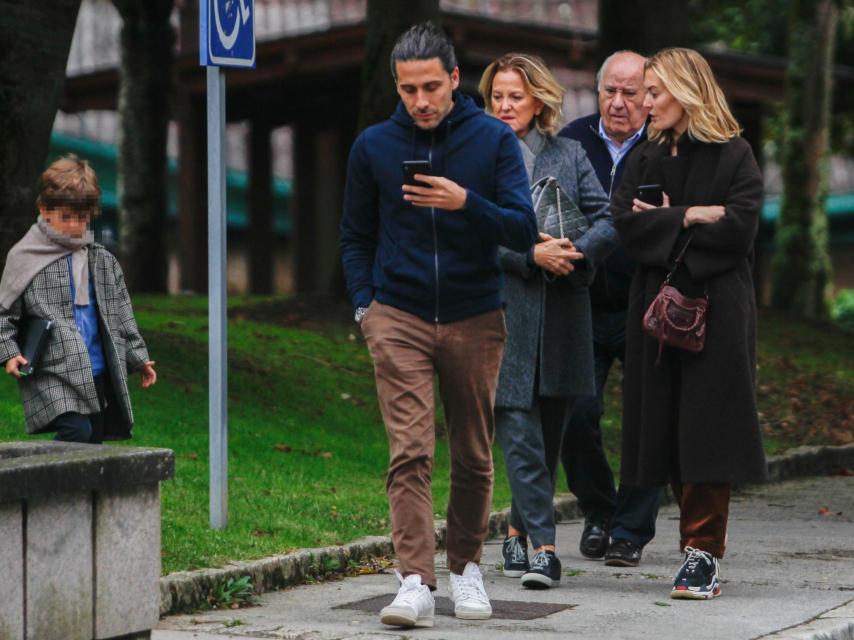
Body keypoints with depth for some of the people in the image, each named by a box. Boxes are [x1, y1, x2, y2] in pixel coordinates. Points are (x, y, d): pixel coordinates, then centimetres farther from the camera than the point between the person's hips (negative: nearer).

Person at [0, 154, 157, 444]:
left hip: (97, 376, 5)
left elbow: (122, 315, 20)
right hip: (50, 374, -5)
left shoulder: (103, 261, 13)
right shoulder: (24, 257, 0)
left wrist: (138, 358, 15)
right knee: (76, 432, -24)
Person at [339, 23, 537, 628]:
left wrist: (466, 203, -23)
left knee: (474, 456, 9)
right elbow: (356, 236, 15)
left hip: (474, 320, 0)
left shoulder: (493, 140, -1)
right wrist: (365, 304, 3)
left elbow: (524, 230, -8)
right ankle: (416, 581, -17)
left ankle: (466, 567, 26)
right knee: (410, 451, -12)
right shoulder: (374, 146, 3)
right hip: (399, 317, 0)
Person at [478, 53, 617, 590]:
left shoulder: (568, 155, 11)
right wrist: (532, 255, -16)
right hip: (504, 311, -3)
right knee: (519, 427, -8)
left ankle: (520, 530, 24)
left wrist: (574, 253, -14)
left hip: (563, 313, 3)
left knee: (551, 428, 8)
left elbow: (608, 221, 5)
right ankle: (541, 544, -9)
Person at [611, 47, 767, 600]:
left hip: (717, 309, -5)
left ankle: (703, 551, -10)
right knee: (670, 428, 3)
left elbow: (739, 228, -12)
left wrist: (663, 223, -6)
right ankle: (702, 546, 10)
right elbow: (625, 222, 0)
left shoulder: (733, 155, -1)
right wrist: (690, 216, -9)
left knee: (707, 426, -10)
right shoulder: (646, 158, 14)